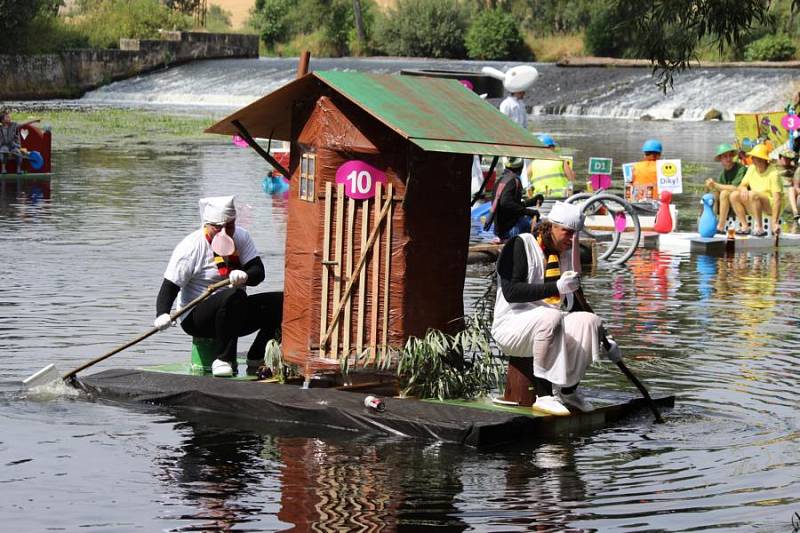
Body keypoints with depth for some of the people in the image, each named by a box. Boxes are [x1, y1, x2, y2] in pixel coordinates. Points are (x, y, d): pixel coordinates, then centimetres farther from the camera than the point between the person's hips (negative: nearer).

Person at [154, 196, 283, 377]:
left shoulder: (241, 237, 3)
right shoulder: (190, 247, -13)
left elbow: (259, 272, -6)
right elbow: (169, 286, -16)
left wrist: (244, 276, -31)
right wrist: (162, 314, -34)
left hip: (236, 316, 6)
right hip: (196, 319, -6)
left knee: (279, 301, -11)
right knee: (234, 296, -36)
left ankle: (256, 360, -6)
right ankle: (224, 360, -25)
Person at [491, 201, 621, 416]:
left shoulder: (566, 254, 15)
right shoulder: (520, 245, -8)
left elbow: (573, 301, 20)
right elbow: (511, 292, -20)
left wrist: (605, 342, 12)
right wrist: (556, 287, -27)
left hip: (549, 324, 7)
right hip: (512, 324, -7)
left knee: (590, 322, -17)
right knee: (550, 317, -36)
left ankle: (568, 391, -4)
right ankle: (543, 396, -34)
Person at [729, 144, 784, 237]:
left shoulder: (773, 173, -19)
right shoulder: (752, 168, 3)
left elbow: (777, 199, -24)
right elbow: (742, 185, 8)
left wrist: (774, 222, -32)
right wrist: (743, 189, -21)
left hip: (772, 206, -7)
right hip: (755, 207, 7)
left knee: (752, 194, -34)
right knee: (734, 195, -9)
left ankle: (759, 228, -30)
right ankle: (745, 227, -8)